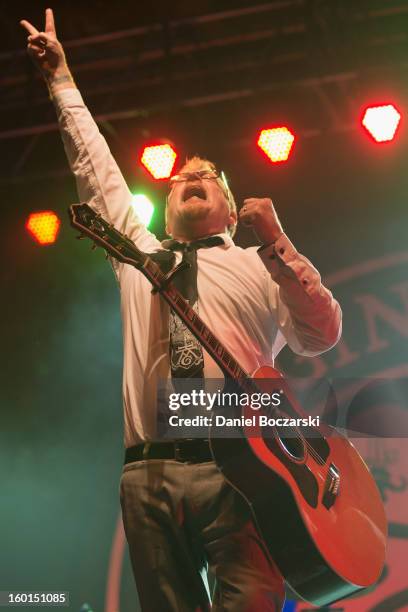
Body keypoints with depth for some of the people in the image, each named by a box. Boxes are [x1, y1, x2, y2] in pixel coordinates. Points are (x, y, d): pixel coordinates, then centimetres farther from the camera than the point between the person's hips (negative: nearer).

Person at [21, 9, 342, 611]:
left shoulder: (260, 266, 16)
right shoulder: (140, 255, 26)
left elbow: (323, 335, 2)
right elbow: (96, 170, 28)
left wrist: (277, 245, -9)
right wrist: (61, 77, 30)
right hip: (149, 474, 3)